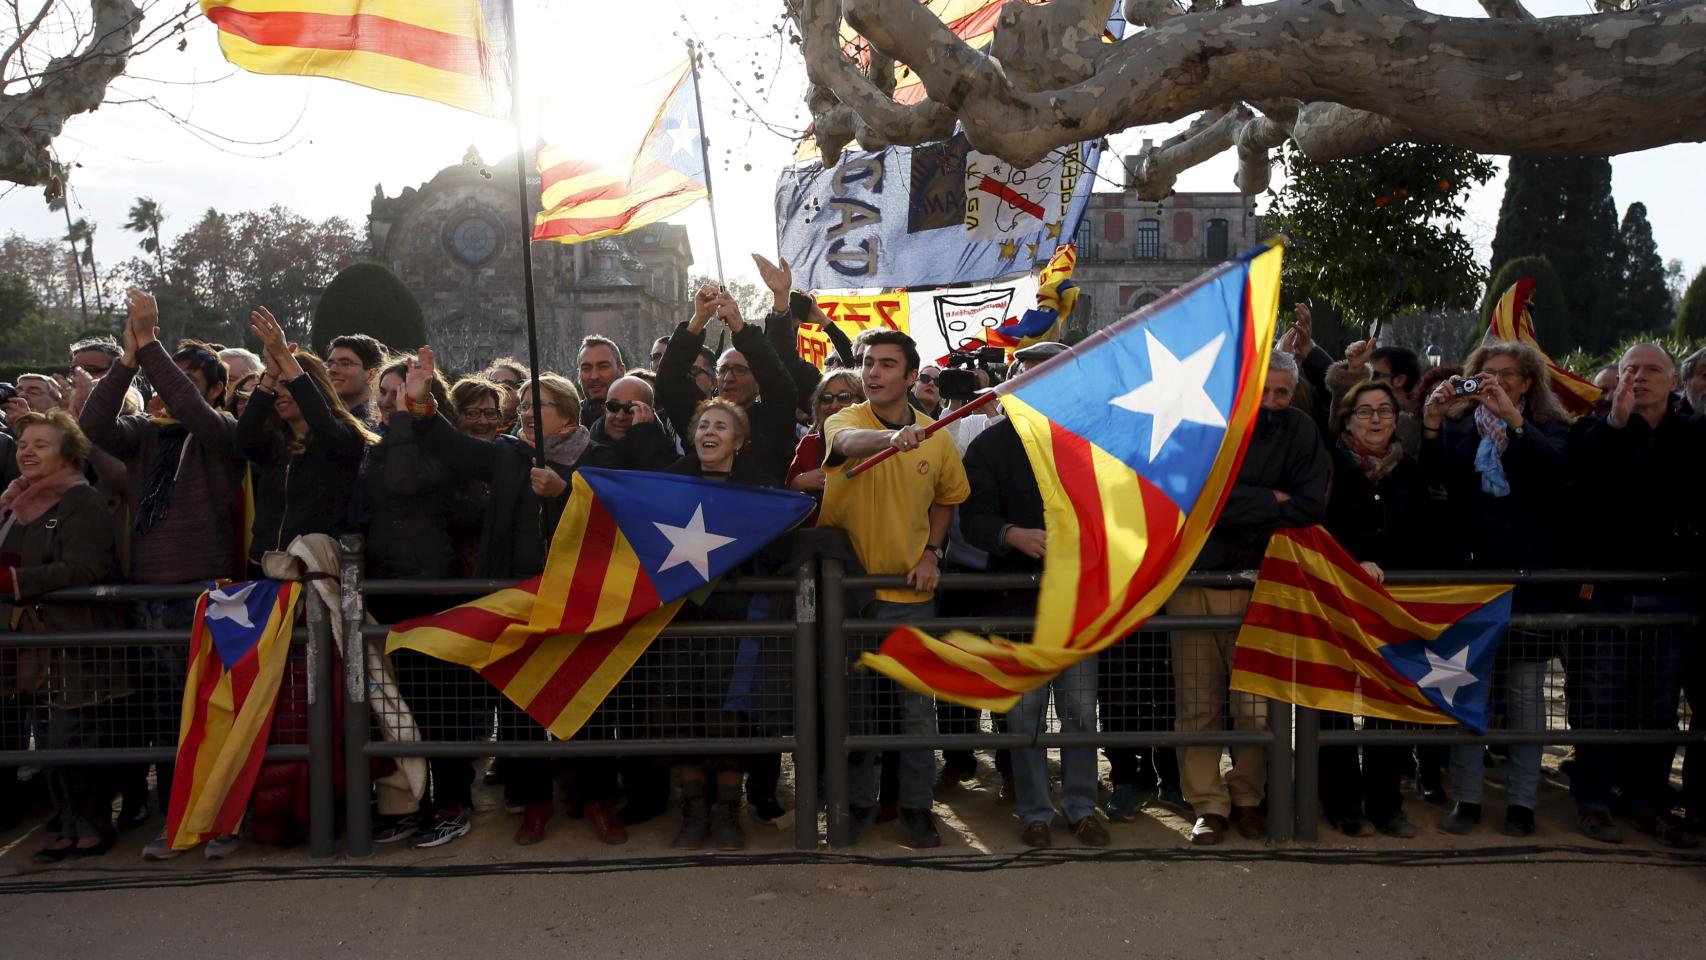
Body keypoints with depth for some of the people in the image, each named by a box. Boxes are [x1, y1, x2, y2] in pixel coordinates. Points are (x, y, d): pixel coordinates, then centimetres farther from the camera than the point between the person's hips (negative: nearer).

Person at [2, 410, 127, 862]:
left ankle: (94, 825, 8)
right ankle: (71, 825, 23)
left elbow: (80, 570, -21)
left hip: (76, 647, -8)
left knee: (71, 742, -7)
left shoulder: (83, 503, -10)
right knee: (48, 742, 12)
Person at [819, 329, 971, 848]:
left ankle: (917, 805, 20)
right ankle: (858, 801, 25)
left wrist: (932, 552, 3)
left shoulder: (936, 437, 1)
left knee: (917, 705, 6)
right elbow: (849, 442, -35)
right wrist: (891, 436, -55)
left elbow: (948, 497, 18)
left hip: (909, 590, 2)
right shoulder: (843, 420, -9)